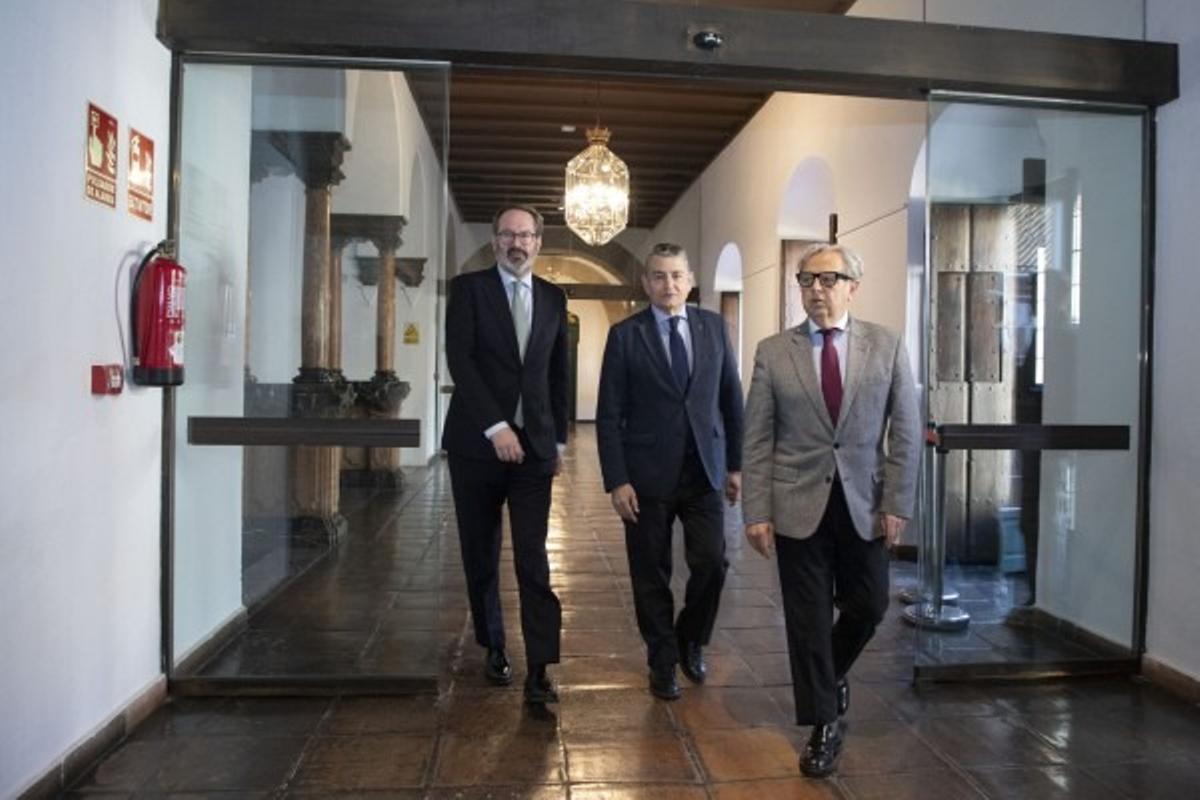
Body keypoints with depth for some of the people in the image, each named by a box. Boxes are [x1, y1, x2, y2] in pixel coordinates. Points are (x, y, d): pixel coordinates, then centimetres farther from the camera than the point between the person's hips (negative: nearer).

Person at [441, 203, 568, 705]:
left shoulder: (553, 298, 11)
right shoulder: (468, 288, 0)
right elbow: (459, 361, -11)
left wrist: (559, 438, 13)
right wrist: (496, 427, -19)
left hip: (534, 445, 1)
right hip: (477, 442, -1)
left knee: (533, 558, -6)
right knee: (481, 556, 10)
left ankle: (539, 670, -3)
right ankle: (494, 648, 28)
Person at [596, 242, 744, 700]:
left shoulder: (713, 327, 6)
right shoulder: (625, 335, -2)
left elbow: (731, 399, 10)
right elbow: (609, 414, -4)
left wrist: (736, 464, 7)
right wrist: (616, 481, -9)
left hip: (704, 472, 2)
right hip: (647, 474, -2)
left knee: (711, 563, -2)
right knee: (651, 575, 7)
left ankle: (690, 638, 28)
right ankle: (663, 662, 28)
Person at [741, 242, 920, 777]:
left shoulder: (886, 346, 2)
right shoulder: (773, 351, -1)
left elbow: (905, 431, 1)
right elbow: (758, 441, -2)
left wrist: (897, 503, -6)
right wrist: (756, 512, -7)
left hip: (864, 504, 1)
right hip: (799, 506, -1)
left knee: (868, 607, 11)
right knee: (808, 617, 6)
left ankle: (832, 673, 43)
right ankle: (823, 725, 23)